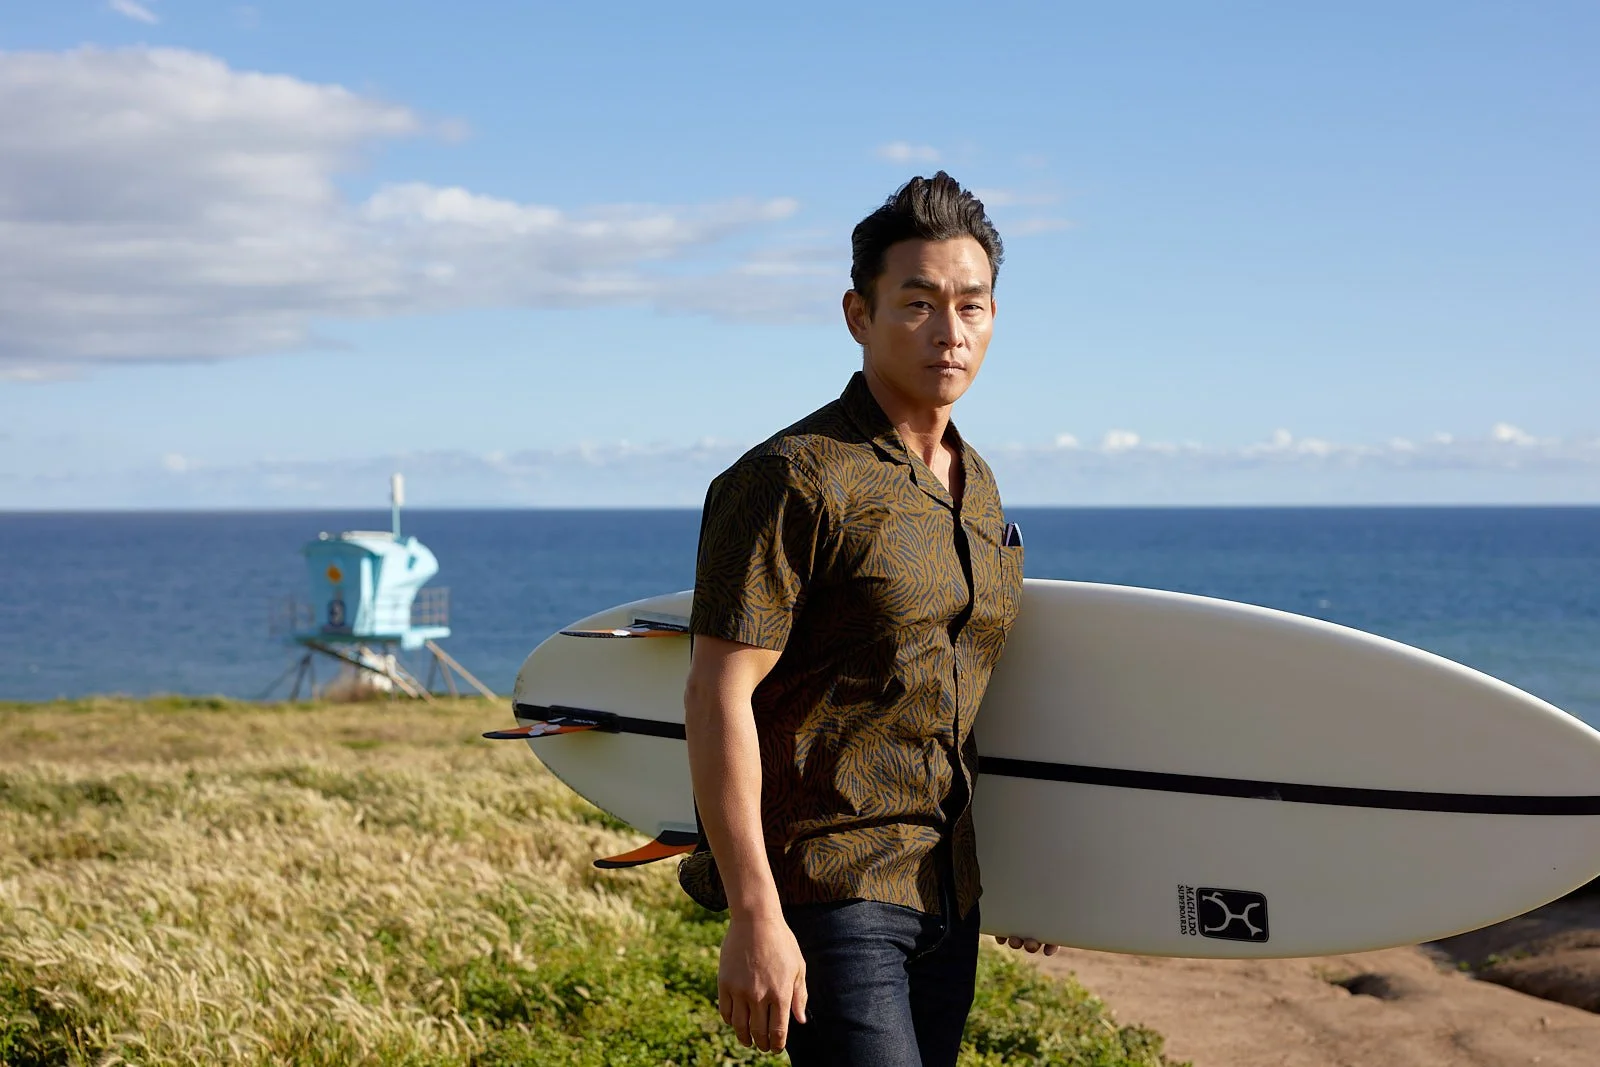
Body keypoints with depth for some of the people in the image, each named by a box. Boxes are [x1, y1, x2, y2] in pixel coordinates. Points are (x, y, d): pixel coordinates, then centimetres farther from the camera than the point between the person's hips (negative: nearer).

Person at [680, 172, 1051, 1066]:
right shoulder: (796, 481, -12)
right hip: (829, 891, -8)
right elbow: (719, 699, -16)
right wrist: (753, 917, -21)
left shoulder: (977, 486, 13)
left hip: (949, 891, 8)